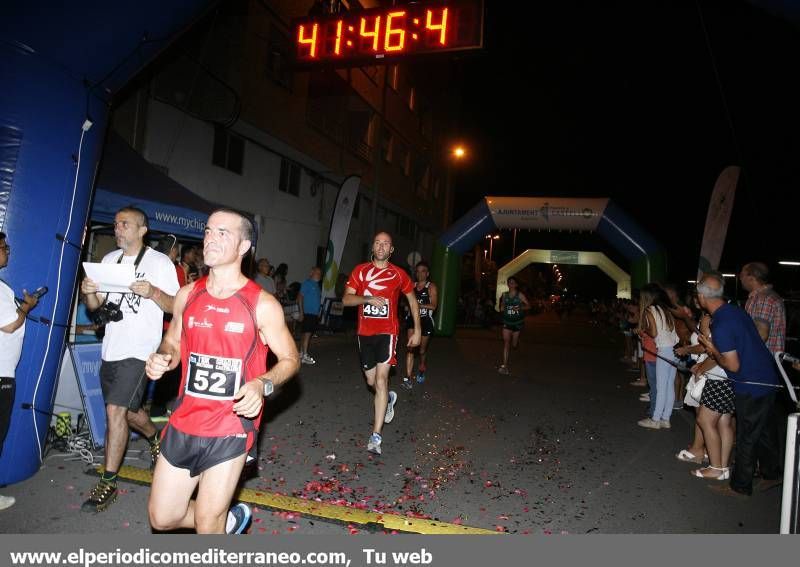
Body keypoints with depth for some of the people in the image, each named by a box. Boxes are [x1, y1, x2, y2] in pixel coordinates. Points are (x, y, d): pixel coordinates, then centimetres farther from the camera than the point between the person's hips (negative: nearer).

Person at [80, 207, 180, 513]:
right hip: (111, 349, 7)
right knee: (128, 409, 18)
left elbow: (175, 307, -6)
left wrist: (153, 292, -23)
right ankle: (156, 438, 47)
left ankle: (108, 483, 2)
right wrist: (88, 292, -7)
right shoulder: (110, 259, 11)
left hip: (139, 350, -6)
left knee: (116, 410, -10)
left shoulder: (160, 262, -5)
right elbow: (96, 306, 15)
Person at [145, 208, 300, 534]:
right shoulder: (187, 295, 2)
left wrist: (263, 384, -21)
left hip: (231, 428, -4)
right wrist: (161, 360, -6)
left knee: (207, 527, 7)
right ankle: (230, 519, 41)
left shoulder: (263, 305, -11)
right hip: (184, 423, 5)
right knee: (162, 518, 15)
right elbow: (172, 342, 16)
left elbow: (290, 358, -3)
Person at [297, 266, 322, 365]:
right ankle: (304, 356, -8)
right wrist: (301, 312, -17)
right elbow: (300, 297, -13)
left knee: (306, 334, 12)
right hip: (307, 313, -8)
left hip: (315, 314, 8)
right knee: (307, 334, -9)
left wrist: (318, 313, 17)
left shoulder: (317, 285, 17)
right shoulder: (307, 283, -8)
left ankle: (301, 353, 19)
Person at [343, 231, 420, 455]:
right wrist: (368, 298, -21)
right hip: (365, 333, 3)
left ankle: (376, 436, -11)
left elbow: (413, 301, 13)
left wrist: (417, 330, 9)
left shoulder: (399, 274, 2)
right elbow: (346, 299, -3)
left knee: (381, 379, -14)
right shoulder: (360, 271, 4)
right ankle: (389, 398, 48)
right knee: (371, 381, 13)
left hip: (387, 332, -3)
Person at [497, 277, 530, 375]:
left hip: (518, 323, -1)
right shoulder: (504, 295, 2)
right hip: (507, 323, 1)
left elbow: (528, 306, -7)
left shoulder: (520, 295, -7)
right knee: (506, 342, -13)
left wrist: (520, 308, -25)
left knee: (514, 345, 11)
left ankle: (516, 341, 53)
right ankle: (505, 366, -16)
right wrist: (501, 308, -5)